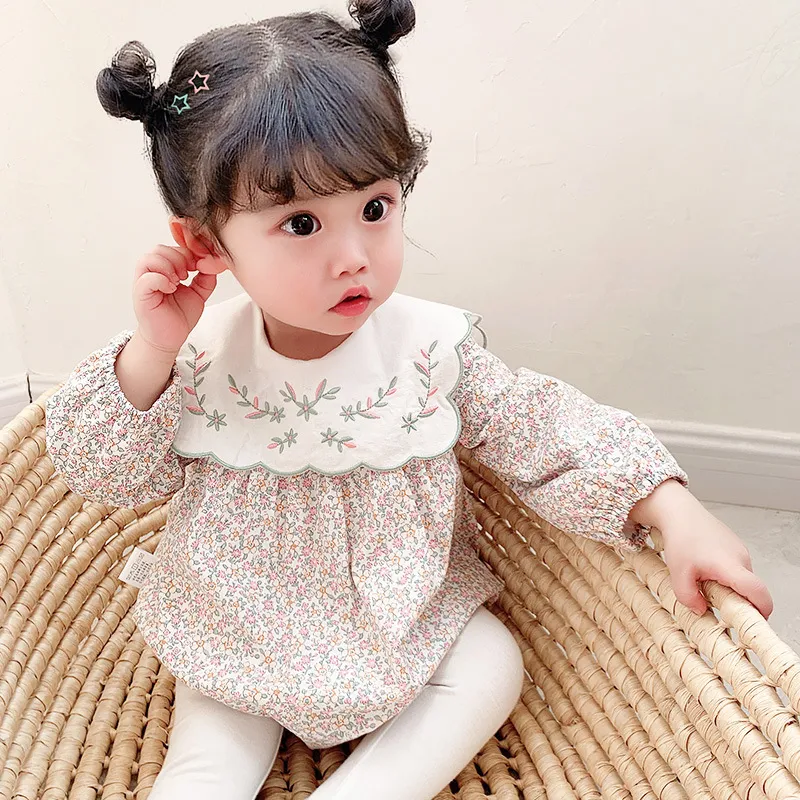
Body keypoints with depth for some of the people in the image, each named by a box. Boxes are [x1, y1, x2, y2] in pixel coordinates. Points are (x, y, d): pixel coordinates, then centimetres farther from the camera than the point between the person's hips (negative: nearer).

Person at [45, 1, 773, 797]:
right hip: (241, 629, 0)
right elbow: (108, 471, -10)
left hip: (406, 612, 1)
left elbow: (545, 433, -13)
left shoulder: (429, 347, -19)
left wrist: (674, 511, -24)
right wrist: (149, 354, -27)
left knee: (493, 669, -14)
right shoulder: (199, 351, -17)